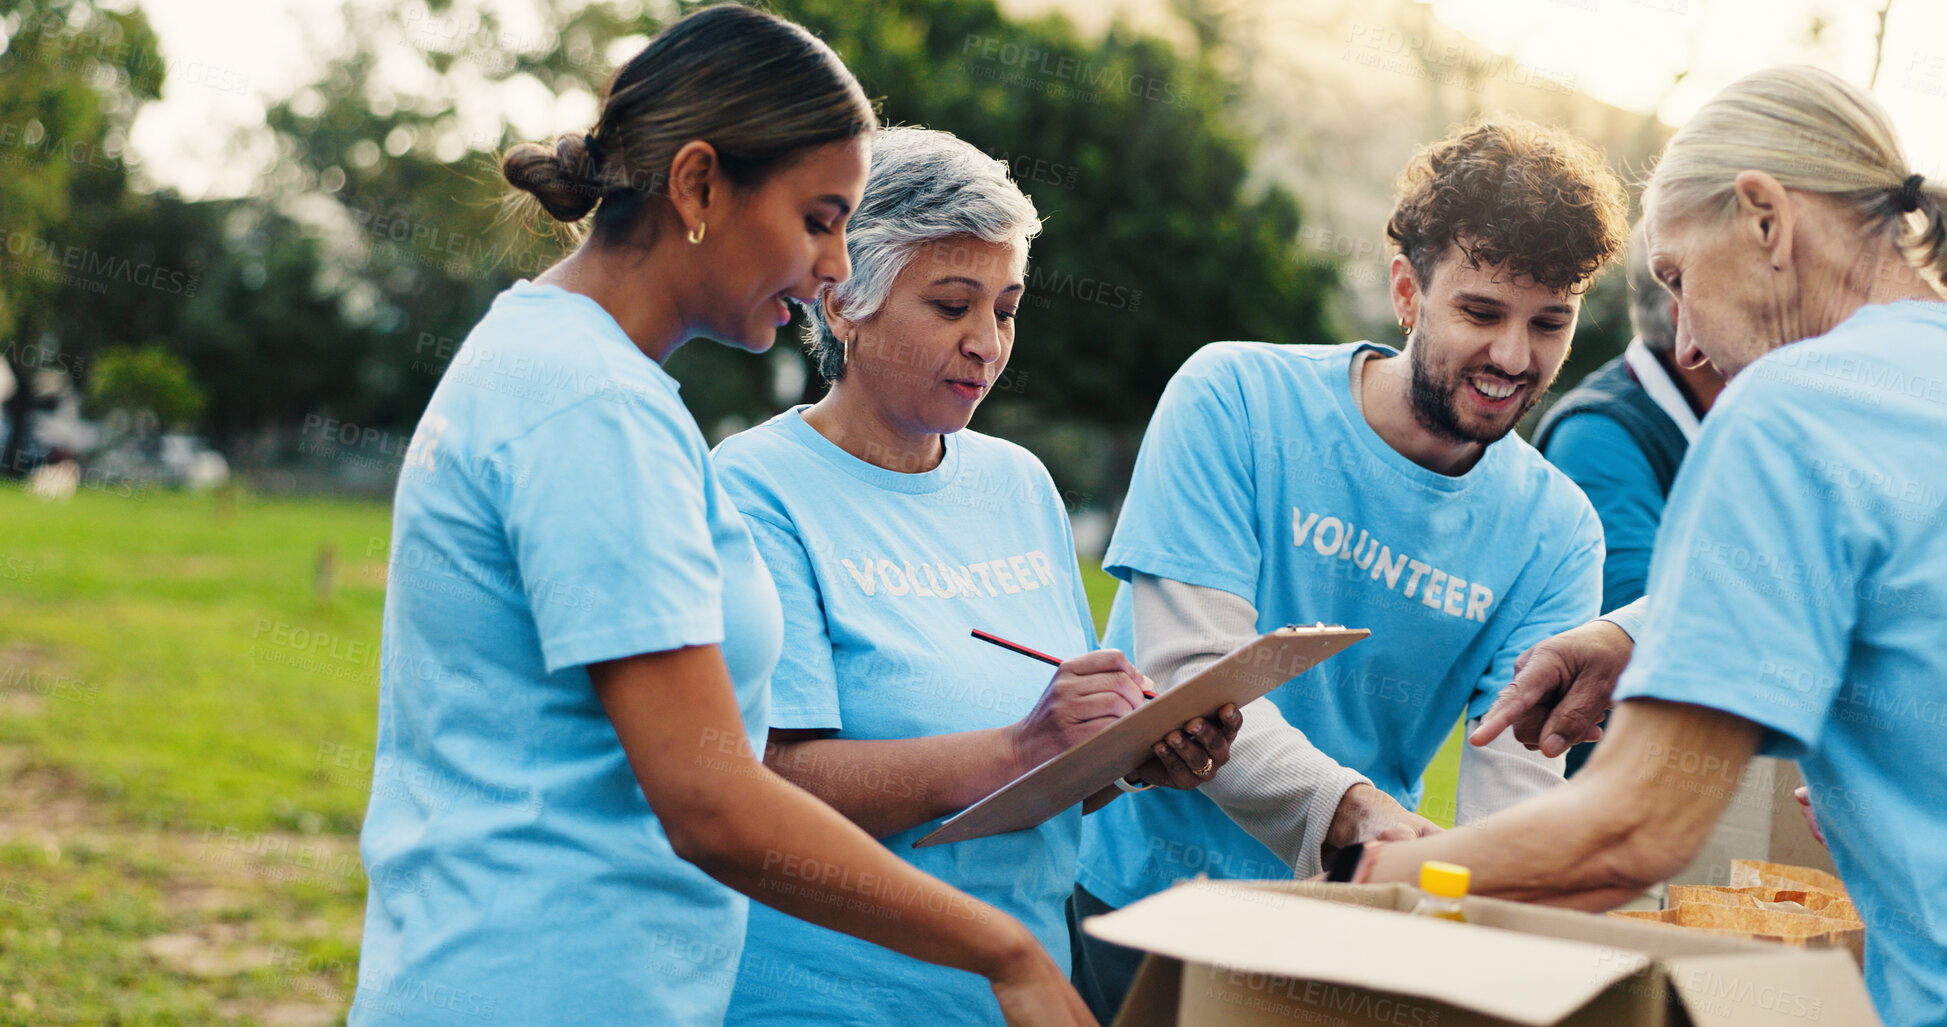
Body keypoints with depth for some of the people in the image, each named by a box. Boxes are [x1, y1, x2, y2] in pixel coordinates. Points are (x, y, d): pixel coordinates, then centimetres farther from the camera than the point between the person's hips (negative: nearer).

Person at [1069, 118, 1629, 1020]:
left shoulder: (1555, 531, 0)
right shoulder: (1234, 400, -9)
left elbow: (1517, 768, -10)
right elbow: (1190, 677, -18)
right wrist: (1350, 808, -35)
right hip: (1141, 906, -4)